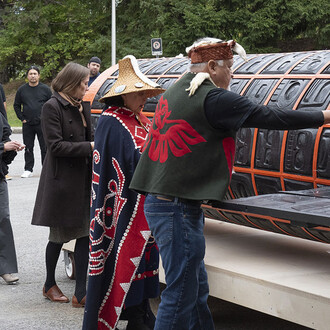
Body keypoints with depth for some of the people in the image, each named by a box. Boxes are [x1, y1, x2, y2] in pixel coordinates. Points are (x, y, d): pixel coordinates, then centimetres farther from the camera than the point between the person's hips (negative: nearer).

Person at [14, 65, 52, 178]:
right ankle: (28, 170, 12)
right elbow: (16, 105, 14)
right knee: (28, 148, 5)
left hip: (42, 124, -2)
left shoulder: (45, 89, 2)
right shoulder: (22, 90, 7)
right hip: (27, 124, 2)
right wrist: (22, 118, 4)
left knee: (45, 148, -1)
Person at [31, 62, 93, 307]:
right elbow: (56, 146, -17)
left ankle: (81, 293, 6)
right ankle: (50, 285, 28)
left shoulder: (83, 107, 11)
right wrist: (89, 147, -20)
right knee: (59, 236, 8)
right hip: (61, 181, -7)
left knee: (85, 235, 2)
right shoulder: (52, 107, -11)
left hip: (83, 180, 7)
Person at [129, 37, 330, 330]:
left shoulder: (174, 93, 13)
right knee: (181, 294, -4)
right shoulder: (212, 99, -13)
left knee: (197, 290, 15)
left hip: (158, 201, 10)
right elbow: (268, 117, -8)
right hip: (179, 208, -10)